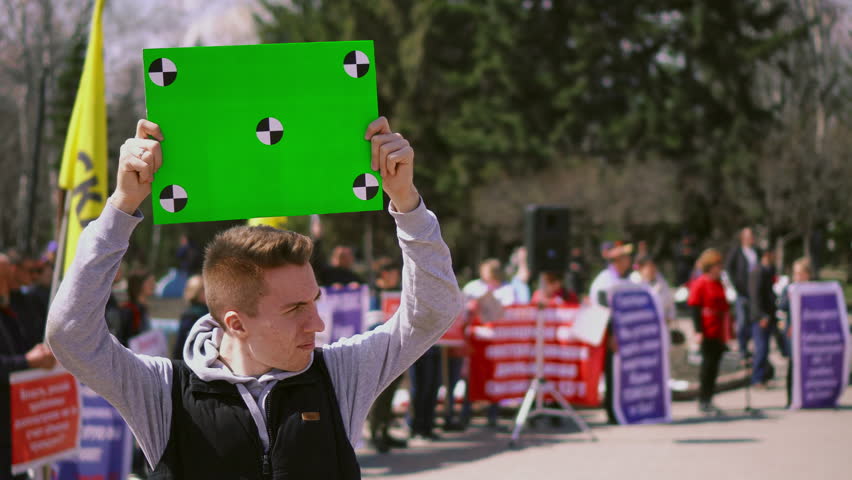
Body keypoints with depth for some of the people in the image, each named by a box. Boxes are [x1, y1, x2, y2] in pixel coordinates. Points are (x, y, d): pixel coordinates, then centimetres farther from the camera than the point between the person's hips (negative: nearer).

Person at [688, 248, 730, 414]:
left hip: (718, 334, 7)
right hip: (707, 333, -7)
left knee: (714, 365, 7)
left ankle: (708, 401, 13)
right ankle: (703, 402, 0)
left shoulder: (719, 284, 16)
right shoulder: (700, 284, -8)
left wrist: (725, 333, 19)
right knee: (708, 365, -5)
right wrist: (698, 331, -18)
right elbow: (694, 307, -12)